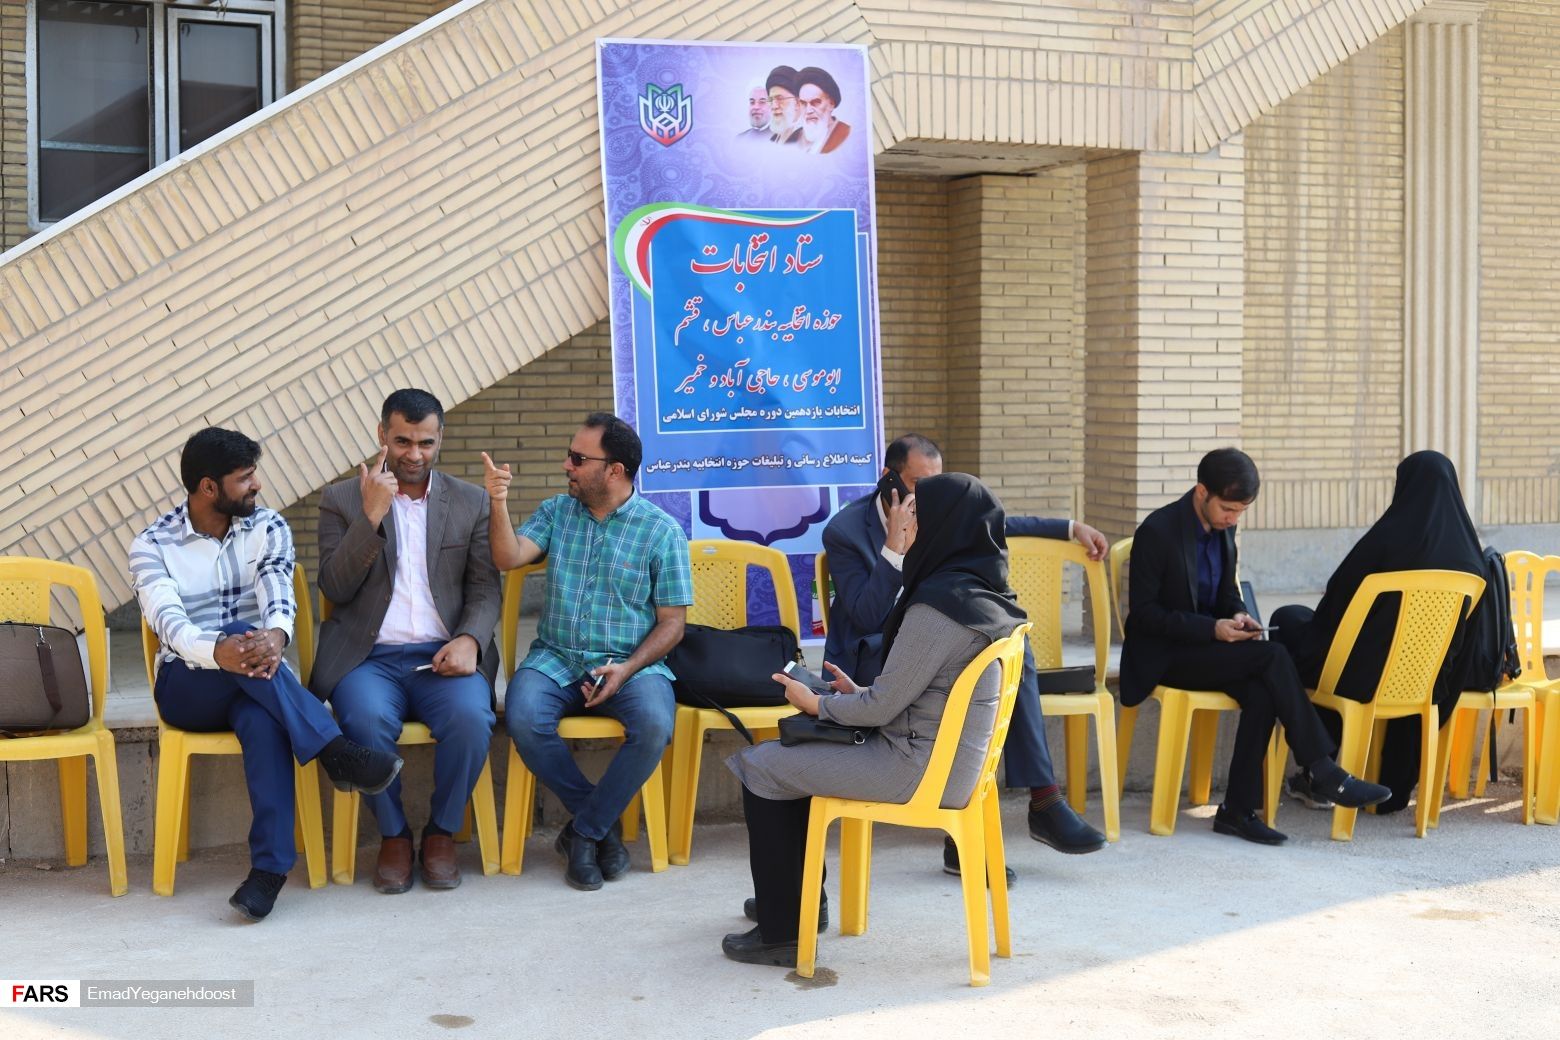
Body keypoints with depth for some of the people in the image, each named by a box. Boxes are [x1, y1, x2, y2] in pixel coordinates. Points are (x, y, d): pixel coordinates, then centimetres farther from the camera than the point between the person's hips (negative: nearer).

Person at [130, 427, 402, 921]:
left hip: (255, 684, 1)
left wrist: (276, 635, -39)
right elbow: (169, 622, -18)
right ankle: (336, 753, -37)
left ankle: (270, 864, -41)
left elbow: (278, 597, -13)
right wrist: (218, 652, -41)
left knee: (264, 720, -37)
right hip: (187, 687, -1)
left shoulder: (268, 528, 5)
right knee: (243, 646, -35)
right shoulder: (151, 546, -2)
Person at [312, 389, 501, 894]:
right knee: (368, 719, -34)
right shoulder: (342, 500, 10)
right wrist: (371, 515, -11)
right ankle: (393, 834, -8)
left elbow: (485, 588, 8)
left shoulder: (471, 502, 14)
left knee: (471, 717, -31)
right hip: (368, 657, -1)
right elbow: (335, 588, -1)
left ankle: (442, 832, -6)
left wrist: (469, 641, -12)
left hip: (443, 657, 1)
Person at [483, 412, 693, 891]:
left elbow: (672, 622, -1)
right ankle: (603, 822, -8)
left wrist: (626, 670, -16)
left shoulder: (662, 531, 0)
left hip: (632, 664, -2)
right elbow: (508, 558, -4)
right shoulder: (556, 511, 10)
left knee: (654, 726, -33)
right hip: (555, 659, 2)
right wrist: (499, 504, -18)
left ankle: (585, 831, -10)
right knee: (523, 718, -30)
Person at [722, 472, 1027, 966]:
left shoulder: (938, 606, -22)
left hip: (921, 771, -10)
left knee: (761, 767, 0)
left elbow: (883, 706, -18)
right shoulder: (983, 595, 7)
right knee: (793, 749, 24)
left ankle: (780, 932, 6)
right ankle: (802, 897, 32)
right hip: (954, 761, 10)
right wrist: (858, 694, 13)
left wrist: (817, 704, -2)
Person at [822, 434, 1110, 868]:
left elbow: (999, 524, 25)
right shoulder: (845, 531, -10)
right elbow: (867, 618, -18)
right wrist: (894, 548, -26)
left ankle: (1044, 800, -23)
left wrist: (1072, 528, 20)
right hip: (872, 657, -6)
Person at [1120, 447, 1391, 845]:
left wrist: (1237, 615, -4)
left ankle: (1237, 809, -22)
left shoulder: (1223, 527, 8)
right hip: (1164, 656, -7)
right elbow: (1143, 613, -16)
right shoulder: (1158, 531, -15)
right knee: (1272, 656, -25)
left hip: (1206, 645, 7)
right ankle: (1324, 771, -21)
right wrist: (1212, 629, -24)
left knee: (1261, 693, -26)